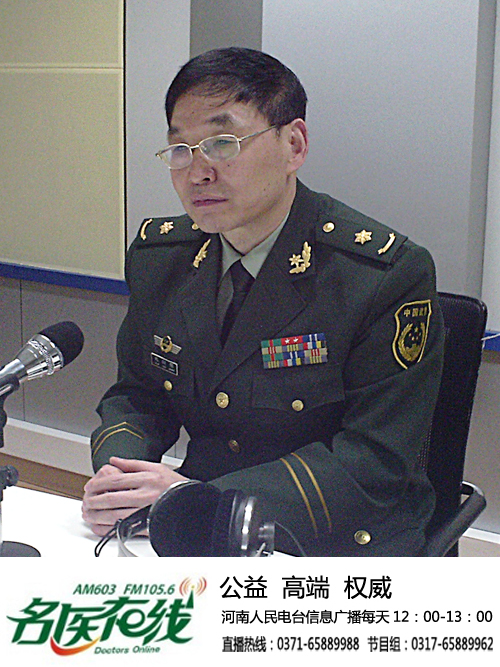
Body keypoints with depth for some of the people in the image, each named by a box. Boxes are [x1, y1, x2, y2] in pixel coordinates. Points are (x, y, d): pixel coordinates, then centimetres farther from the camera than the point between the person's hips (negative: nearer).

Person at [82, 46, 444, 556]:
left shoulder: (389, 275, -16)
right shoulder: (157, 255, 2)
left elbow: (373, 461, -18)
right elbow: (137, 395, 10)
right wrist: (119, 467, -14)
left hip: (336, 546, -2)